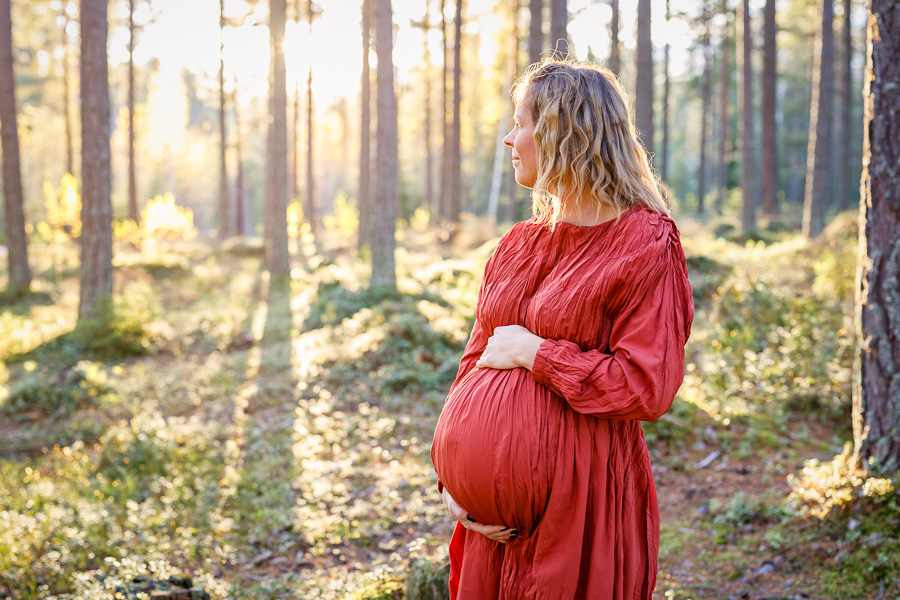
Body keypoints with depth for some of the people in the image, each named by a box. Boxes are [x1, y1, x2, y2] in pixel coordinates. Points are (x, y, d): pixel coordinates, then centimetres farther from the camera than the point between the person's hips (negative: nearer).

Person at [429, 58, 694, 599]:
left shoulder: (647, 244, -10)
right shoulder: (518, 245, 10)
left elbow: (646, 388, -17)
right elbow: (475, 365, 9)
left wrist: (532, 352, -13)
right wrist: (452, 479, -5)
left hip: (584, 497, -6)